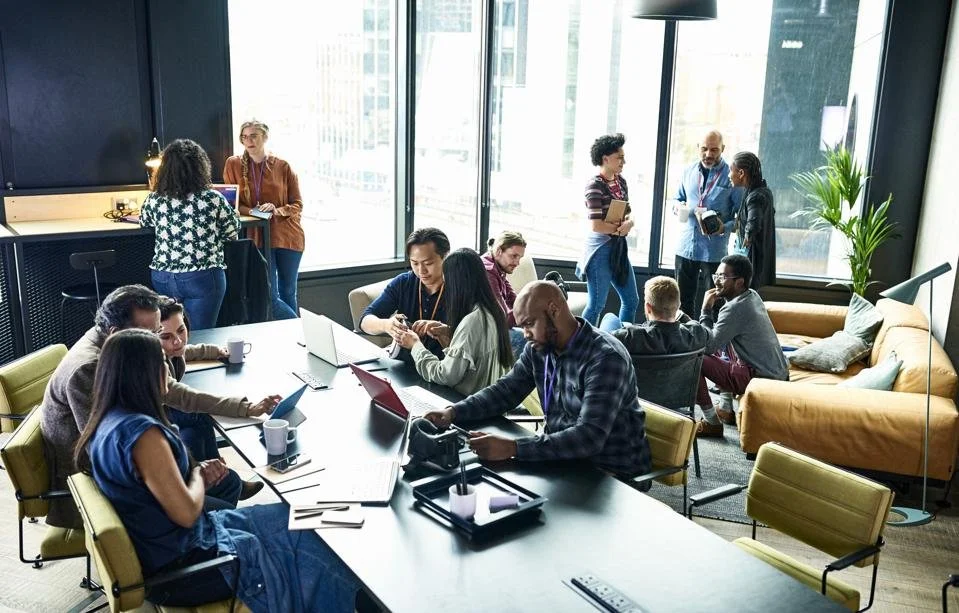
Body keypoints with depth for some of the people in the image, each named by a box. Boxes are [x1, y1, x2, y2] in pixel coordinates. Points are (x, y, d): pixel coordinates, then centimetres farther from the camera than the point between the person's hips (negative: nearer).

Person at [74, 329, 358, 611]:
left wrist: (199, 474, 3)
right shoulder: (141, 431, -28)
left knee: (292, 520, 14)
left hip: (158, 551, 10)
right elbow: (186, 512, -24)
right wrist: (198, 475, -5)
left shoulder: (110, 420, 3)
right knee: (309, 545, 3)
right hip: (178, 567, -9)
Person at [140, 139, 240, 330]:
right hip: (202, 279, -3)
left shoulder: (154, 200, -2)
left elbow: (144, 222, 19)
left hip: (162, 277, 4)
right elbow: (233, 231, 2)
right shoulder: (213, 199, -12)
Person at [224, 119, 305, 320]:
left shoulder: (282, 167, 3)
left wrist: (277, 211, -14)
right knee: (270, 296, -6)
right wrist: (254, 212, -13)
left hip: (288, 235, 0)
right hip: (258, 236, 0)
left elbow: (297, 205, 5)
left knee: (288, 292, 8)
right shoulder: (234, 164, 4)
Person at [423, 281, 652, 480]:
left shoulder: (605, 357, -24)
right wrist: (453, 412, -9)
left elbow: (590, 437, -32)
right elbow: (505, 390, 9)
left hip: (613, 473, -7)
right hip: (565, 455, 7)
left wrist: (512, 448, -39)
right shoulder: (538, 348, 0)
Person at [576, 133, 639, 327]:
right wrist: (620, 227, -7)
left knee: (631, 300, 15)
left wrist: (629, 224, -11)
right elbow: (596, 225, -22)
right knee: (596, 304, -2)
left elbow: (628, 213, 13)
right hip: (601, 248, -9)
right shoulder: (595, 186, -16)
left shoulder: (621, 181, 8)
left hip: (619, 247, 9)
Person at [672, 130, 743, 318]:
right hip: (685, 247, 4)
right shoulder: (689, 172, 8)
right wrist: (679, 208, -1)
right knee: (683, 300, 13)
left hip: (714, 251, -4)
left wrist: (724, 228, -24)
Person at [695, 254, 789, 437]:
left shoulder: (734, 308, -19)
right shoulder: (753, 296, 10)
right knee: (724, 339, 30)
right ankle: (726, 408, 31)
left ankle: (712, 423, -3)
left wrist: (706, 309, -10)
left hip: (762, 379, -10)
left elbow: (708, 346, -19)